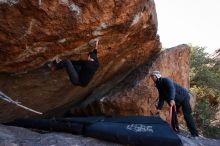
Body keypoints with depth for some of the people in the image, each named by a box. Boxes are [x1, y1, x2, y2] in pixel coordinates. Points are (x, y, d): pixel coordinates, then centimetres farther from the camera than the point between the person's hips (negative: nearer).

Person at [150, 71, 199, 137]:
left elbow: (172, 88, -38)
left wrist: (172, 99, -54)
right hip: (175, 101, 9)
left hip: (183, 97, -9)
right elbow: (161, 98, 4)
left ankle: (194, 134, -12)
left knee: (187, 115, -14)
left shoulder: (165, 80, -20)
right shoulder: (159, 86, 6)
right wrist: (159, 108, -9)